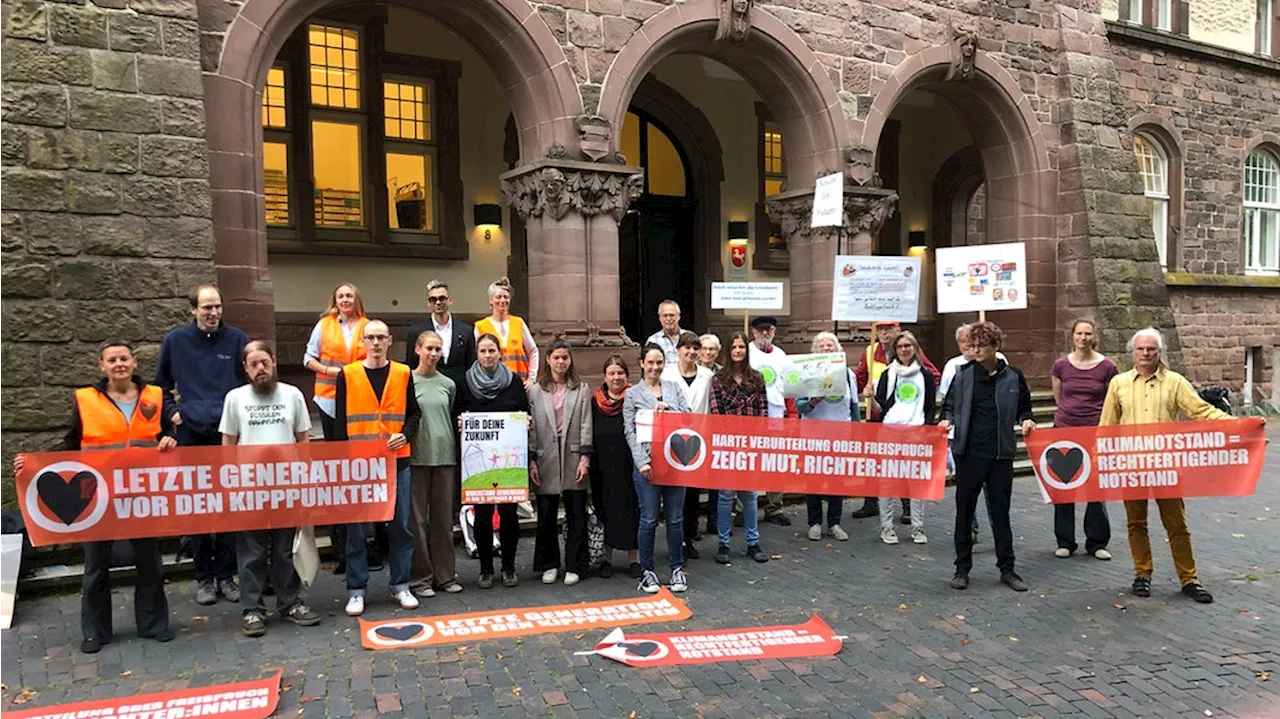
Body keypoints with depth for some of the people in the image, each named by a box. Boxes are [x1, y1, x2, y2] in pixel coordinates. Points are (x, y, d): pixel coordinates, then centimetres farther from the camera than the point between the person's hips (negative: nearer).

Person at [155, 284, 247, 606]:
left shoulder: (236, 339, 2)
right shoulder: (175, 341, 5)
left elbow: (252, 381, 9)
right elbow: (160, 384, 17)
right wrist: (171, 412, 5)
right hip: (191, 434, 1)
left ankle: (226, 574, 14)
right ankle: (204, 577, 17)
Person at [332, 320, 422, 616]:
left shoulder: (403, 373, 6)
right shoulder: (347, 375, 1)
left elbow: (414, 412, 10)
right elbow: (340, 421, 2)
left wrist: (405, 435, -9)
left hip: (397, 461, 2)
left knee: (400, 524, 6)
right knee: (356, 527, 3)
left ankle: (401, 585, 18)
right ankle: (356, 590, 13)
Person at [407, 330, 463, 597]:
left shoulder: (448, 384, 10)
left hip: (445, 456, 3)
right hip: (416, 457, -3)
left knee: (444, 518, 8)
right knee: (417, 518, 1)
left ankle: (445, 575, 17)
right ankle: (420, 577, 11)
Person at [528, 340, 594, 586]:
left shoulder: (581, 390, 5)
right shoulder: (535, 391, 5)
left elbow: (586, 425, 2)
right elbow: (531, 428, 4)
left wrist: (585, 458, -5)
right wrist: (531, 462, -1)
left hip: (573, 459, 0)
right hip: (546, 460, 1)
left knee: (576, 515, 3)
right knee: (546, 516, 8)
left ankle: (574, 566, 14)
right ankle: (549, 565, 22)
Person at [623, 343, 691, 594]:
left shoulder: (674, 388, 13)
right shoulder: (633, 394, 4)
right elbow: (630, 431, -1)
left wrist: (668, 408, -9)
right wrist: (642, 462, -11)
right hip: (647, 462, -2)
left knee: (676, 518, 7)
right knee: (649, 519, 0)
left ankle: (677, 569, 20)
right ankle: (647, 571, 13)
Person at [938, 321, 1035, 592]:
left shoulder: (1013, 376, 3)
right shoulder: (964, 374, 1)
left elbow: (1023, 407, 15)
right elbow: (950, 405, 9)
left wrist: (1026, 420, -6)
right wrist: (947, 420, -11)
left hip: (1000, 454, 0)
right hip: (969, 453, 0)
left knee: (1001, 511, 9)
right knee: (964, 511, 6)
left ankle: (1007, 568, 21)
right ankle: (962, 568, 18)